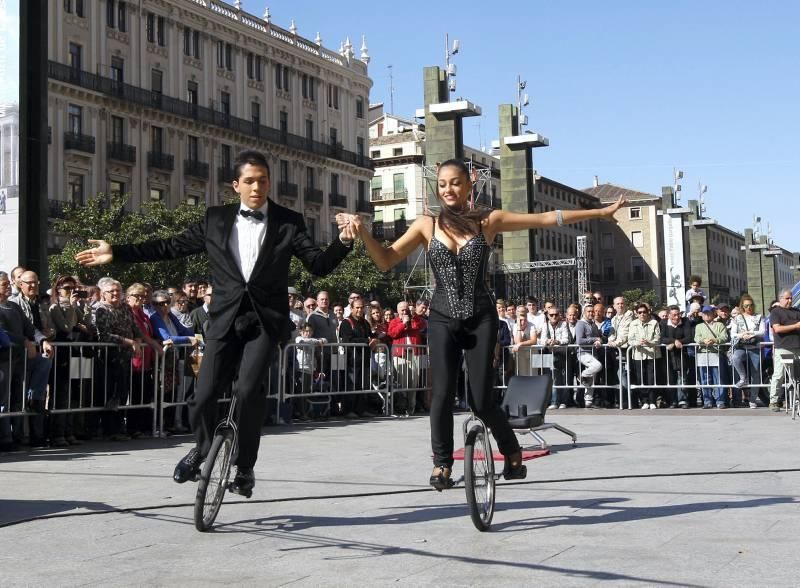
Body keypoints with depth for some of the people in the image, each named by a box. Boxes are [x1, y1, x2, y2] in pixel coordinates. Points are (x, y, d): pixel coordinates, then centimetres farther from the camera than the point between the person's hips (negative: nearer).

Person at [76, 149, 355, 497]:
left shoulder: (288, 222, 3)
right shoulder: (216, 219, 8)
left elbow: (319, 265, -3)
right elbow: (172, 247, 10)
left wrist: (344, 242, -22)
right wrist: (116, 253, 7)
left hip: (265, 321, -2)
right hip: (225, 319, 2)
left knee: (248, 390, -22)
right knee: (204, 396, -3)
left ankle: (245, 467, -1)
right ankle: (201, 450, 30)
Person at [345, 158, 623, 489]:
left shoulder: (489, 221, -1)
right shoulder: (426, 225, 1)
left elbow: (546, 219, 0)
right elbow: (386, 261, -3)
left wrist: (600, 212, 1)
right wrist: (363, 233, -20)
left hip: (481, 318, -1)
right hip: (442, 319, 1)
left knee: (482, 399, -4)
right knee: (443, 393, -12)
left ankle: (512, 452, 23)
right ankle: (441, 464, 4)